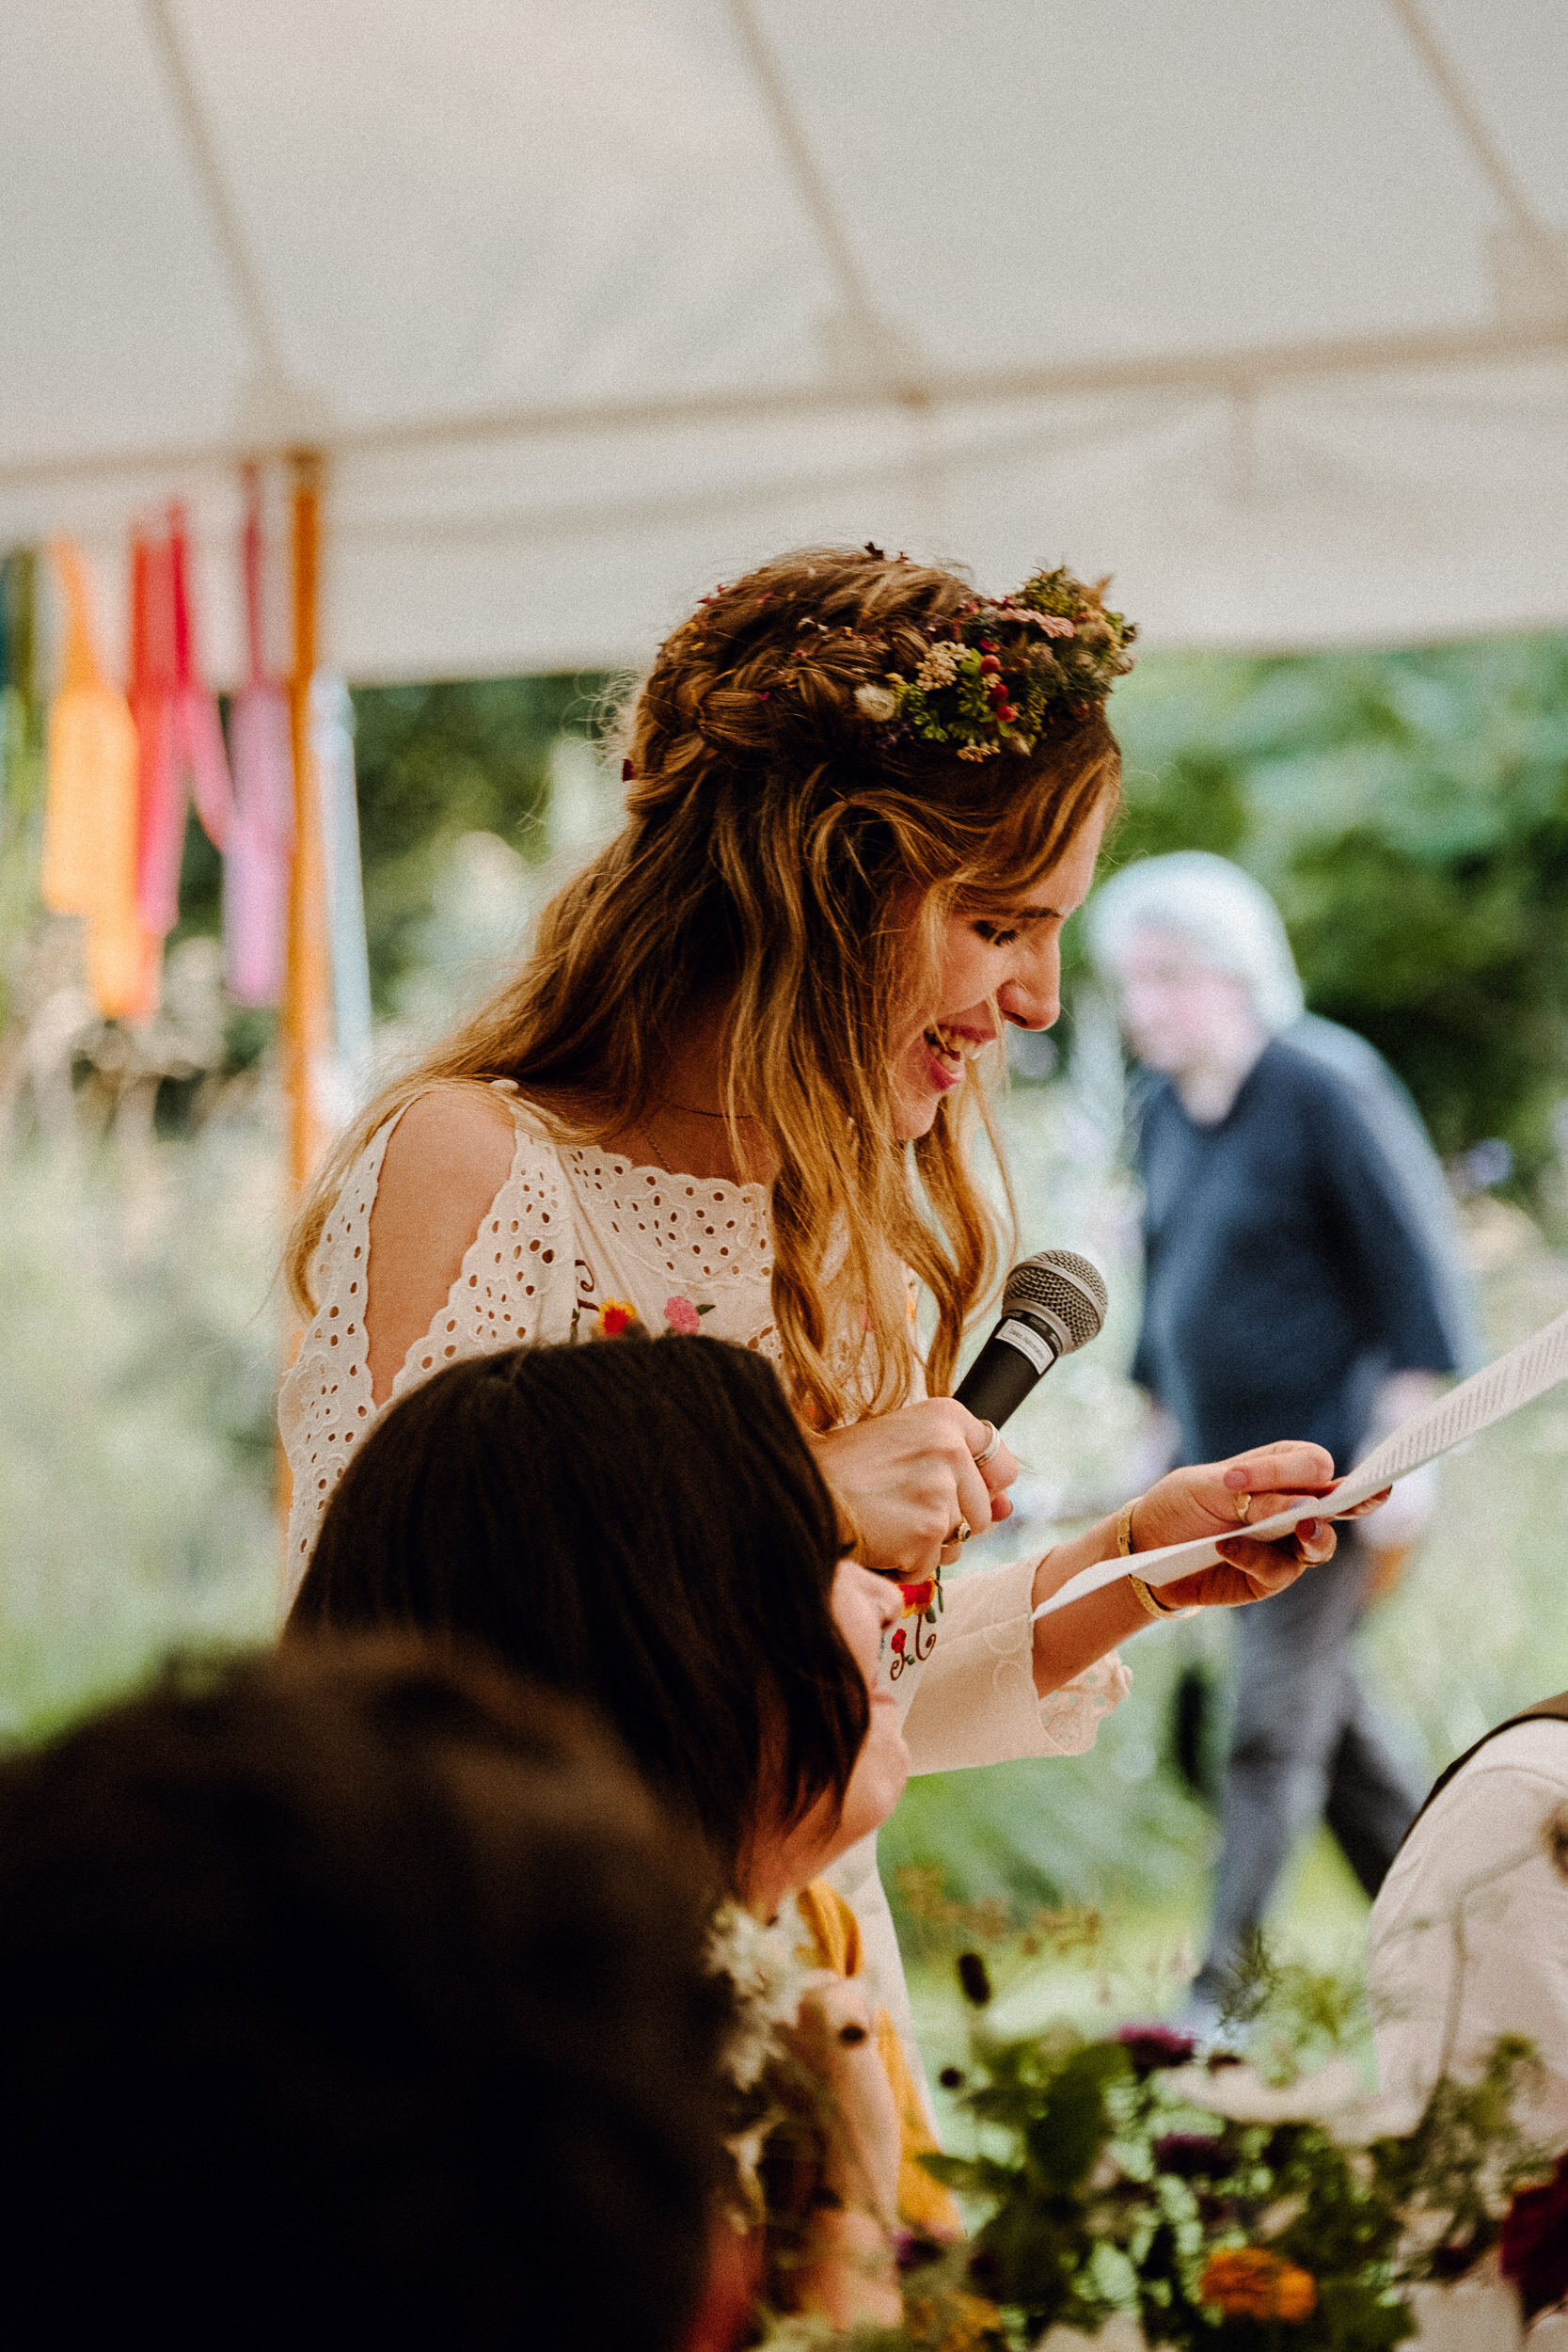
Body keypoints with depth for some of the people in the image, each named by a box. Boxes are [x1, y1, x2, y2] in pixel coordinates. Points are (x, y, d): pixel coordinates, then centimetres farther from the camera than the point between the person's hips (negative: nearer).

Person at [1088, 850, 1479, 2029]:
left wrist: (1404, 1443, -17)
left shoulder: (1324, 1084, -14)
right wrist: (1165, 1439, 19)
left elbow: (1416, 1262, -13)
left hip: (1324, 1460, -8)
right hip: (1225, 1462, 8)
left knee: (1276, 1722, -8)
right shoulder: (1163, 1110, 8)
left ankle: (1223, 1991, -7)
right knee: (1329, 1713, 13)